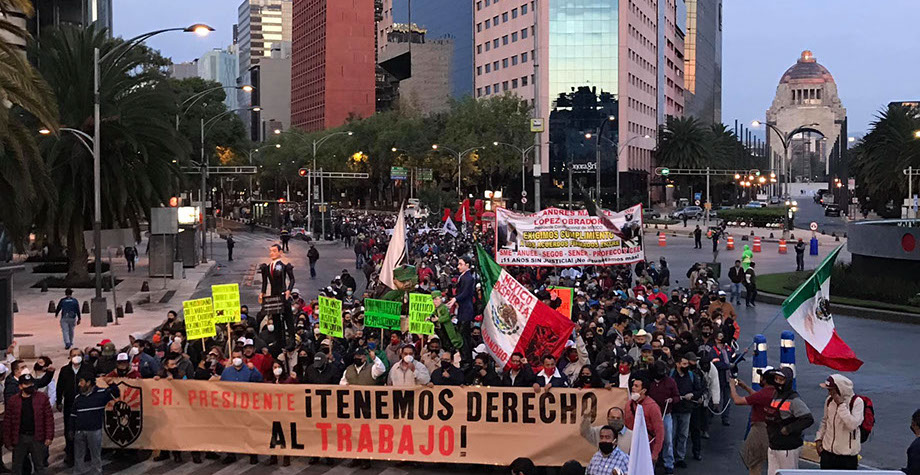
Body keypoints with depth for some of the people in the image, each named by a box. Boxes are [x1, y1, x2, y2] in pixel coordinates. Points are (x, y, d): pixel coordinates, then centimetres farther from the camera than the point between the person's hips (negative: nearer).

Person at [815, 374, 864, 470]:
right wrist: (818, 438, 7)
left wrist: (841, 405, -27)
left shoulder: (857, 402, -15)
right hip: (828, 451, 5)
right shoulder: (829, 400, 3)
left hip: (847, 454, -5)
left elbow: (852, 424, -27)